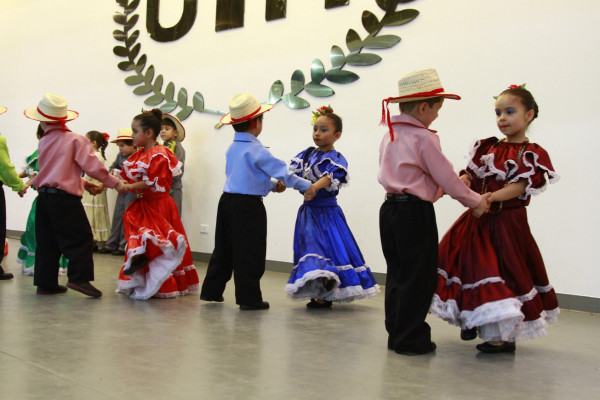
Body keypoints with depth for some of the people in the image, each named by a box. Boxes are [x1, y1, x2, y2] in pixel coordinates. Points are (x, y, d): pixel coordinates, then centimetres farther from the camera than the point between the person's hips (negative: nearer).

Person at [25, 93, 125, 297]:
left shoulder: (43, 142, 11)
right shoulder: (75, 140, -7)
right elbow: (92, 166, -13)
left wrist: (85, 184, 13)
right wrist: (114, 183, -5)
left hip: (44, 196, 7)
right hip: (65, 198, -6)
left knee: (47, 242, 11)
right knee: (81, 238, -1)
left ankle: (45, 283, 15)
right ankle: (79, 277, -8)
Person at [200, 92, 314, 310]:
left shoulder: (232, 148, 11)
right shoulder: (256, 151, -14)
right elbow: (281, 171, -12)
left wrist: (272, 185, 13)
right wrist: (307, 186, -3)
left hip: (227, 201, 8)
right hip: (248, 205, -8)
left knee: (224, 249, 17)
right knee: (250, 253, -1)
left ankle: (211, 291, 23)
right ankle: (249, 298, 3)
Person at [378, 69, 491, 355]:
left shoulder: (390, 136, 12)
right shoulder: (424, 137, -14)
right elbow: (446, 177, -12)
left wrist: (435, 189, 21)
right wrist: (475, 201, 0)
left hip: (390, 209, 8)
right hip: (415, 213, -8)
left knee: (397, 274, 14)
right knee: (417, 277, 1)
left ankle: (396, 334, 21)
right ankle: (410, 340, 6)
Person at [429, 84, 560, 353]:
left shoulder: (532, 154, -4)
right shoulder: (486, 147, 12)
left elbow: (520, 186, -16)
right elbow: (471, 173, 8)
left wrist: (489, 198, -30)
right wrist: (463, 182, -17)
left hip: (506, 222, -5)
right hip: (477, 220, 6)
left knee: (503, 270, -6)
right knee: (472, 265, 10)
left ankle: (505, 335, 4)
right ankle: (471, 321, 30)